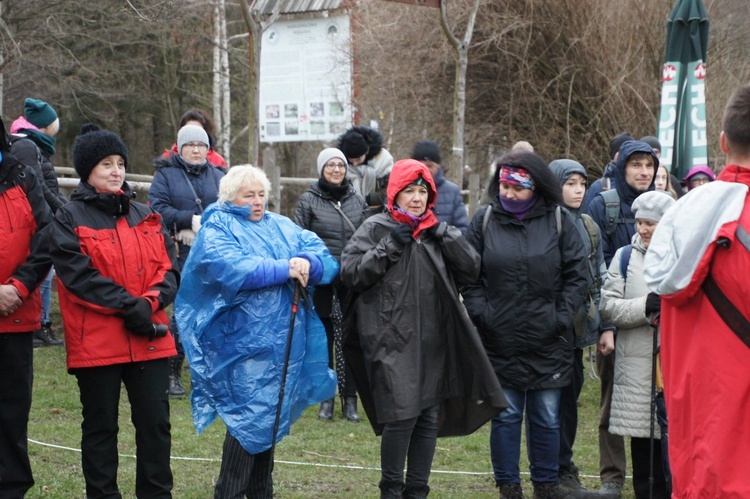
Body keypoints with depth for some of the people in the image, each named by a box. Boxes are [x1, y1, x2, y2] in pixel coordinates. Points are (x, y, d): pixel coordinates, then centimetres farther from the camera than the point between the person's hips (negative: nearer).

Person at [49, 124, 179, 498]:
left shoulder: (147, 217, 14)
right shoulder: (69, 219, -1)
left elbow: (169, 268, 7)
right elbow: (78, 273, -12)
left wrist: (149, 303, -12)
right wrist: (128, 305, -17)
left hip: (149, 338, 4)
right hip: (95, 341, -4)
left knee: (155, 422, 5)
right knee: (100, 426, 5)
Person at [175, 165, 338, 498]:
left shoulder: (281, 227, 16)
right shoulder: (217, 232, -1)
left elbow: (325, 257, 4)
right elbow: (232, 270, -22)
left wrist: (307, 263, -19)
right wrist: (285, 269, -20)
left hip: (284, 343, 7)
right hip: (245, 342, -6)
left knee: (271, 416, 13)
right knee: (249, 417, -10)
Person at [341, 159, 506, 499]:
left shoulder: (436, 231, 14)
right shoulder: (377, 228, 1)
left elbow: (470, 269, 6)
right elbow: (350, 272, -8)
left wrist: (444, 234, -4)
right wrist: (389, 247, -12)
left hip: (433, 341, 5)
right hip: (391, 340, -5)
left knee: (429, 417, 8)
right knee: (402, 414, -14)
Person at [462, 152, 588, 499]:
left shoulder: (560, 221, 1)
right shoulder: (484, 220, 3)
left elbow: (577, 276, 3)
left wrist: (562, 317, -6)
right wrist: (481, 314, -6)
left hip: (548, 341, 0)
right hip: (500, 340, 0)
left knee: (547, 418, 8)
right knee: (506, 415, 5)